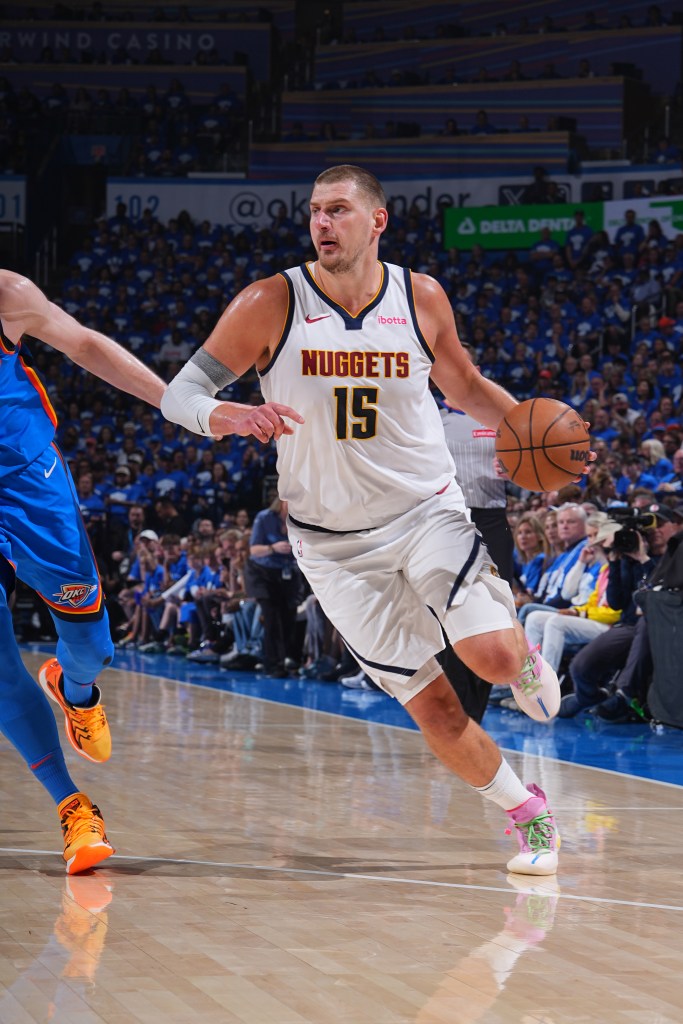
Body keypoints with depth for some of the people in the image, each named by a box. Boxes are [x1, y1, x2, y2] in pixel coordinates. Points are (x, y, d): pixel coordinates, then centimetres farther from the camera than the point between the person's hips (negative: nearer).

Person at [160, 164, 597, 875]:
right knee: (433, 709, -3)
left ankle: (522, 650, 16)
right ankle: (527, 814, 21)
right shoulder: (270, 304, -11)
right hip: (334, 542, -1)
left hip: (426, 510, 1)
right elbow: (179, 393, -9)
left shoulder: (421, 298, -3)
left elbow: (463, 387, 14)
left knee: (492, 657, -22)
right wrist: (229, 416, -32)